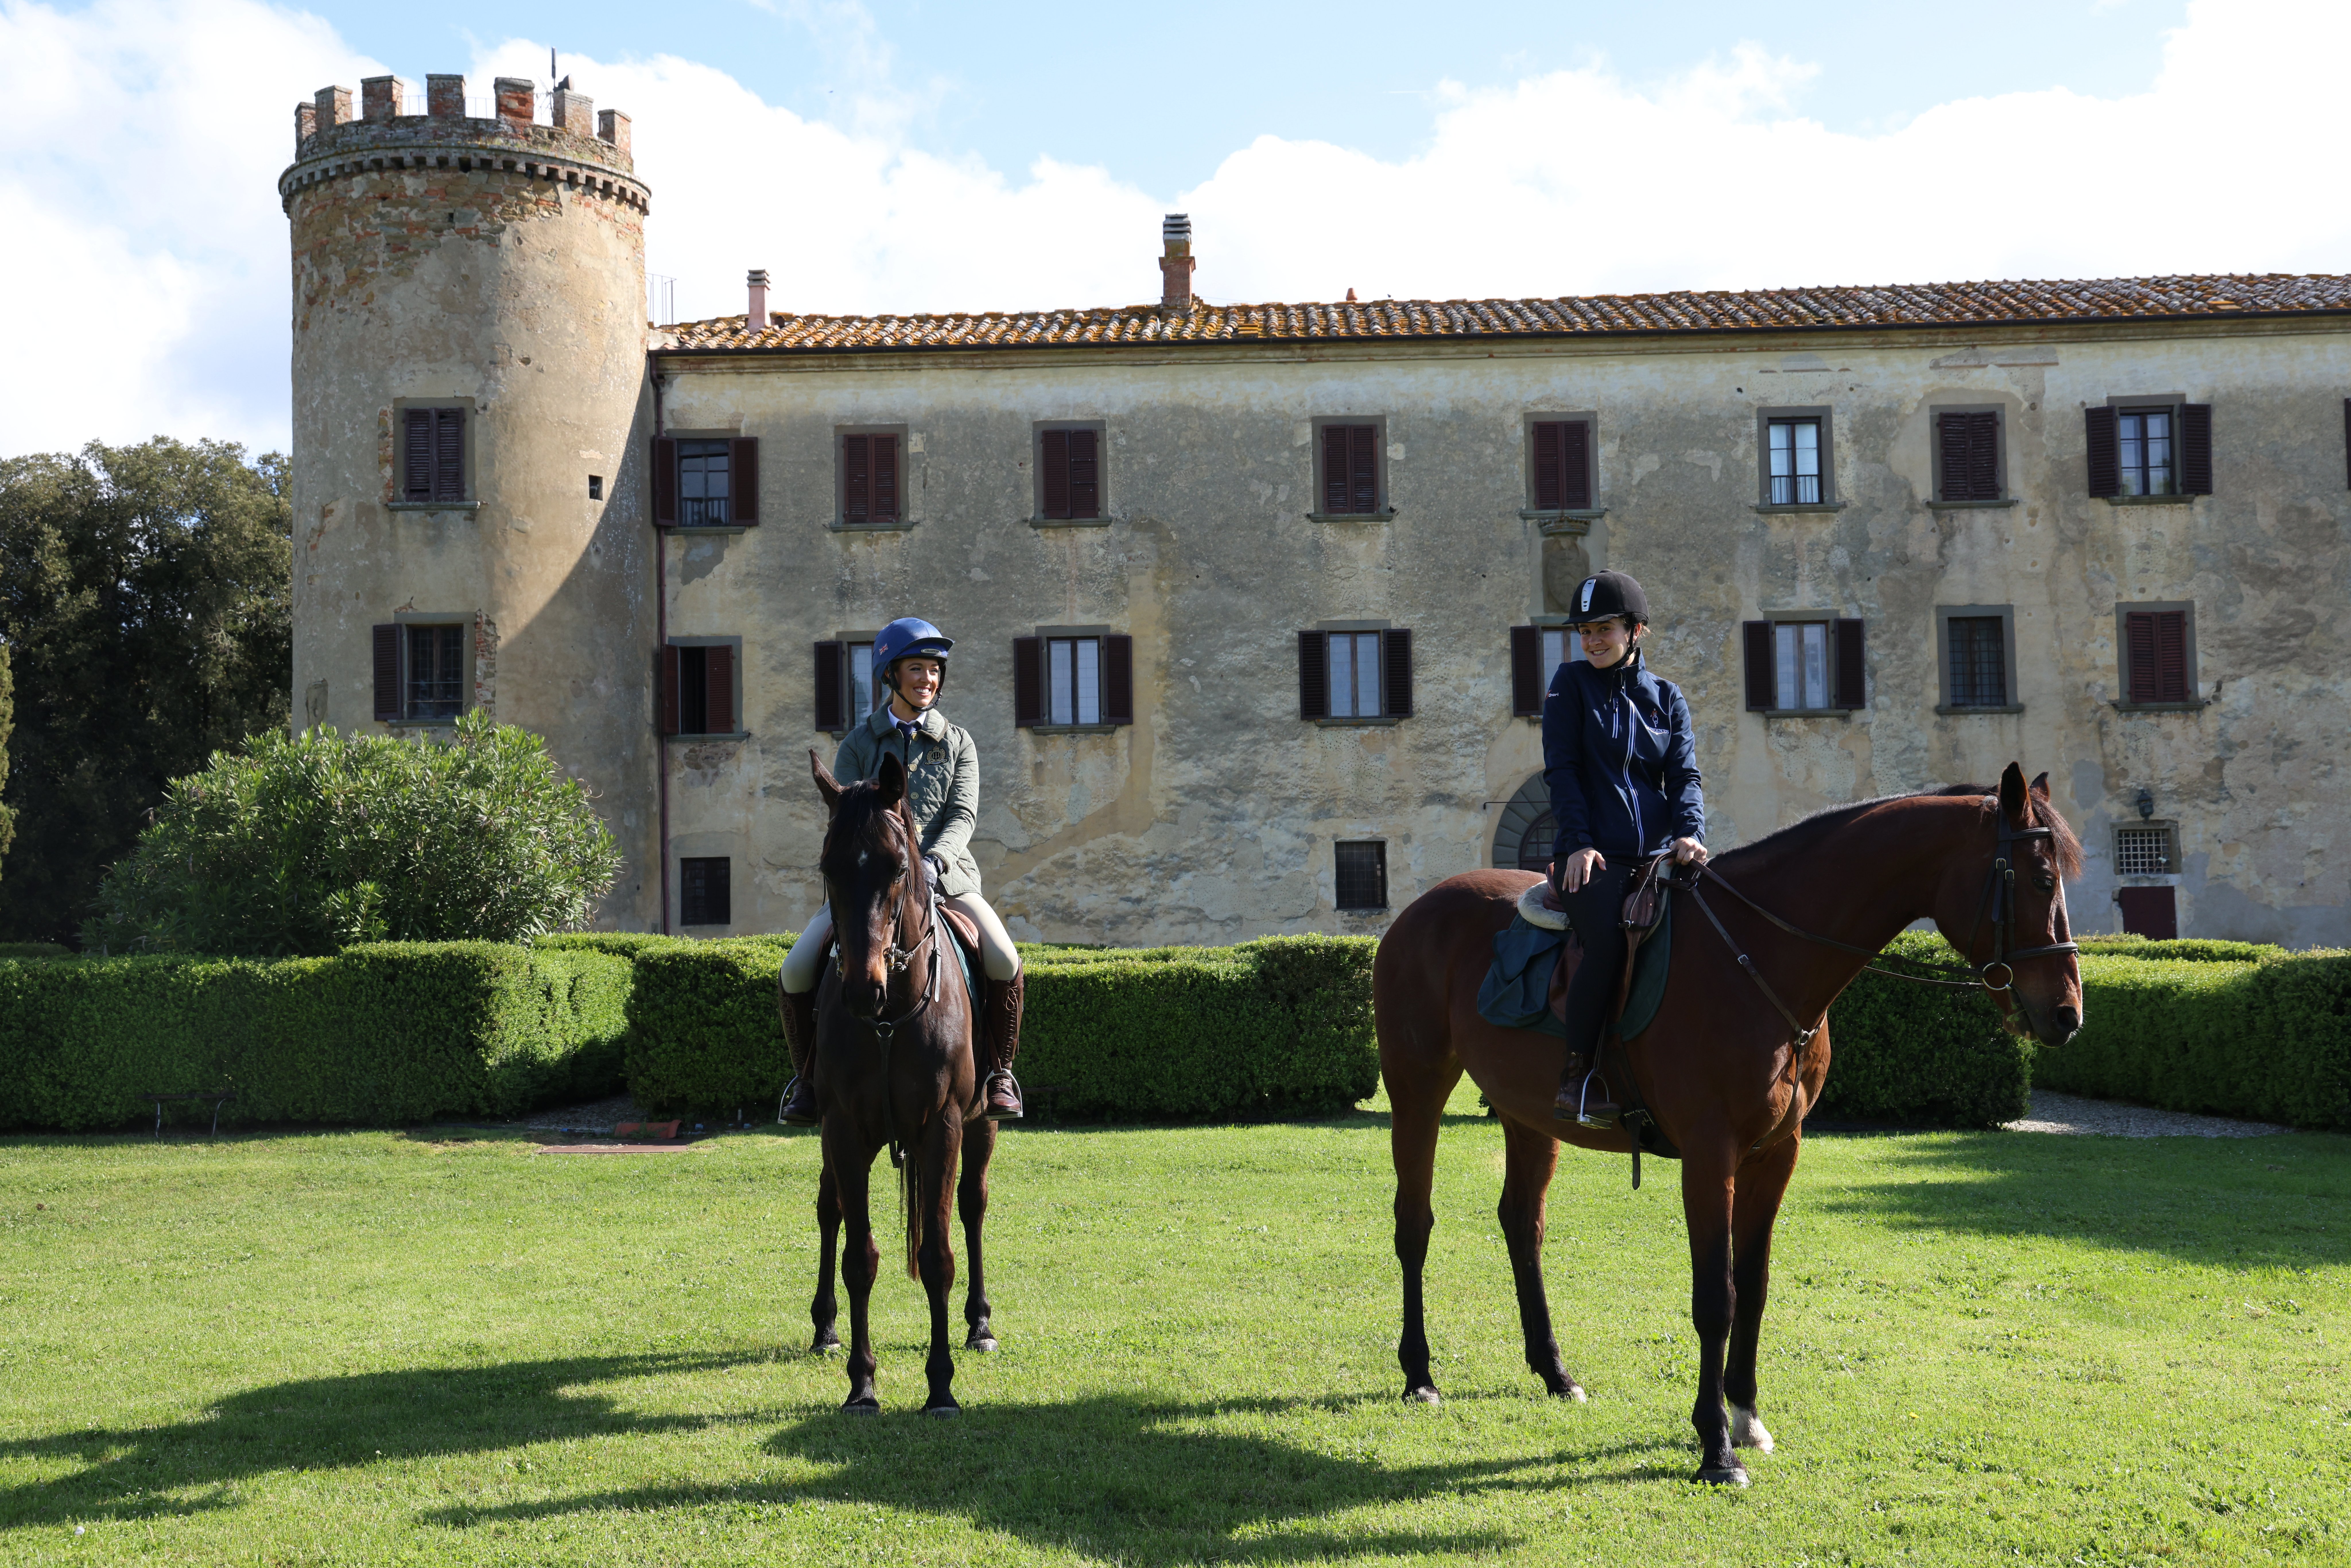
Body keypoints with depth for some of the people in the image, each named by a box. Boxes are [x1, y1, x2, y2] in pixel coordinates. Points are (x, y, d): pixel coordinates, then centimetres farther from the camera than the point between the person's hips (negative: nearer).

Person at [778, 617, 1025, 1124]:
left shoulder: (957, 744, 10)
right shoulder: (860, 743, 8)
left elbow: (963, 815, -1)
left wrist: (933, 861, -21)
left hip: (943, 874, 0)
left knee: (1004, 961, -25)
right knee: (798, 968, -19)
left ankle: (999, 1069, -4)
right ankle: (807, 1076, 3)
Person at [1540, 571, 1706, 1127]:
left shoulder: (1667, 698, 16)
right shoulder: (1572, 684, 8)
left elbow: (1684, 775, 8)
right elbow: (1562, 769, 2)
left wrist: (1690, 832, -13)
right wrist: (1579, 843, -11)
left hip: (1656, 856, 3)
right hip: (1593, 857, -3)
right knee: (1609, 940, -32)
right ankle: (1577, 1078, -25)